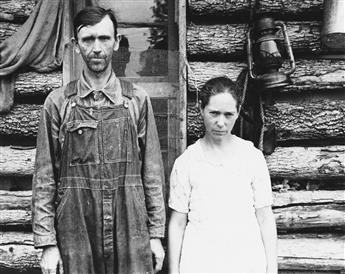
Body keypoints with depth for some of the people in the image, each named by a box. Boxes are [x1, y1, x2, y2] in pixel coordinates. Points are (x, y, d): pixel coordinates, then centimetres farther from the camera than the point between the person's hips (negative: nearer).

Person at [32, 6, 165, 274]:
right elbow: (44, 178, 1)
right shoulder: (58, 103, 1)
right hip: (76, 232, 0)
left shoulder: (137, 99, 3)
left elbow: (152, 170, 4)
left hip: (131, 231, 1)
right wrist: (47, 243, -3)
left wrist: (156, 234, 2)